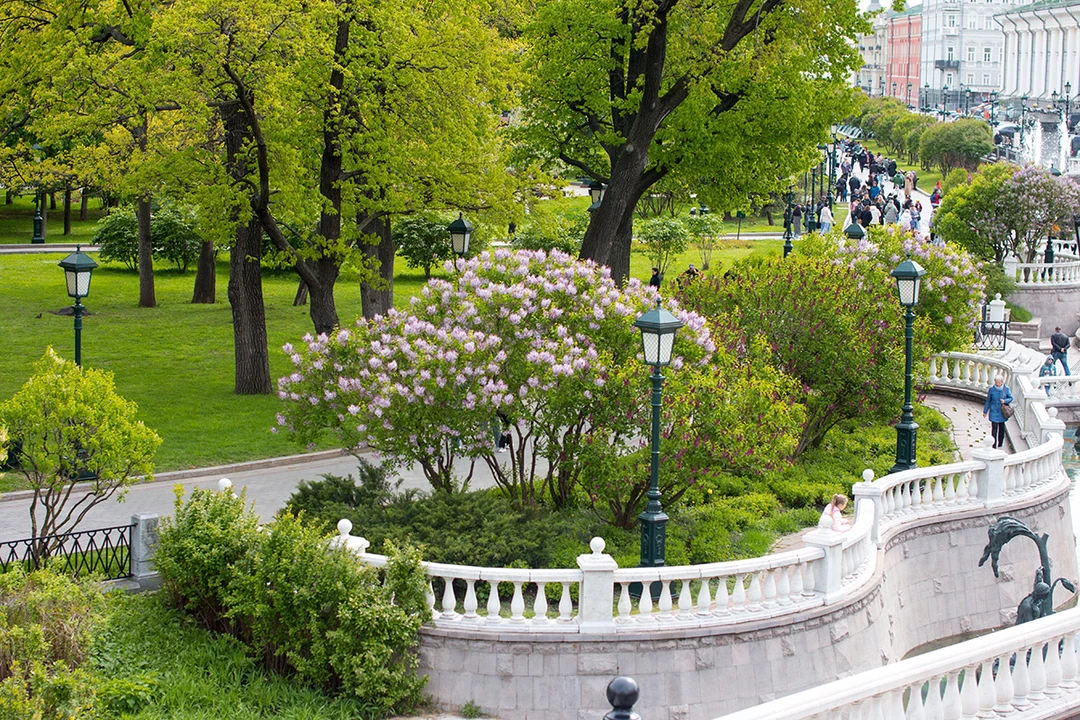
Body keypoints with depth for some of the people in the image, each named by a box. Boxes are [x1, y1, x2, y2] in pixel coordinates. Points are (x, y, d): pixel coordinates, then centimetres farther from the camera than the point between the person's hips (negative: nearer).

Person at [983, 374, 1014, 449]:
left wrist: (1005, 401, -18)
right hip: (994, 411, -1)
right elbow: (988, 400, 1)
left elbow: (1011, 398, 4)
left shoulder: (1006, 389, -7)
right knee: (994, 427, -8)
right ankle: (994, 444, -6)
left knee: (1001, 426, 13)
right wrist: (985, 411, 5)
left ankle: (1000, 442, 30)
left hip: (1002, 411, 1)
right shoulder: (992, 389, -8)